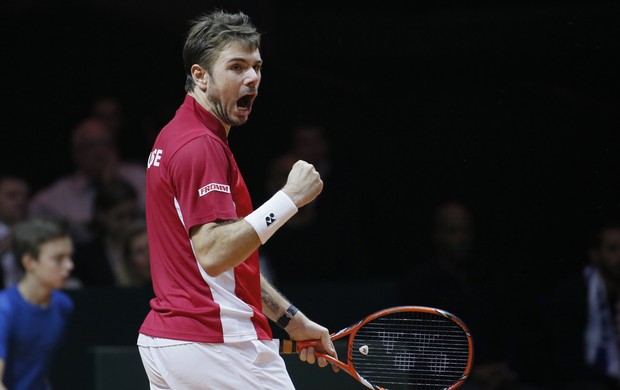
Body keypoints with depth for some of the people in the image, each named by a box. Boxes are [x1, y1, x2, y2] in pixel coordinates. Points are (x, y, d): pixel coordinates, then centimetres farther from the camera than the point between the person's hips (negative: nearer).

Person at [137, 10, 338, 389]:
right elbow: (213, 253, -24)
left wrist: (291, 318, 22)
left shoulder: (174, 137, 19)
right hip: (217, 342, -10)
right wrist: (290, 198, -22)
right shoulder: (202, 145, -13)